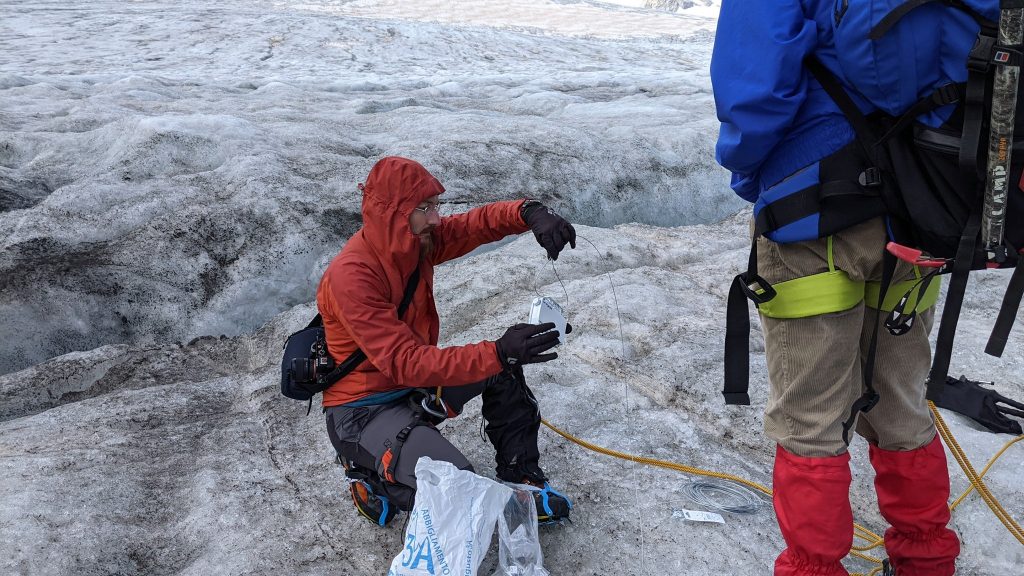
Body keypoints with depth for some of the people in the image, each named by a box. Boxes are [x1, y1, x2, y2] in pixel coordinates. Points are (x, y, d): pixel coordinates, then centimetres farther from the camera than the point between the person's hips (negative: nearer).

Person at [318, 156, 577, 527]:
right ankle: (375, 480, 3)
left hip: (414, 385, 8)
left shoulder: (414, 240, -5)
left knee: (503, 364, -2)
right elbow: (405, 363, -34)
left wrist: (530, 213, -26)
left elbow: (479, 222, -2)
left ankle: (521, 475, 9)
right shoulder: (352, 276, -29)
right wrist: (497, 353, -41)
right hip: (362, 410, -8)